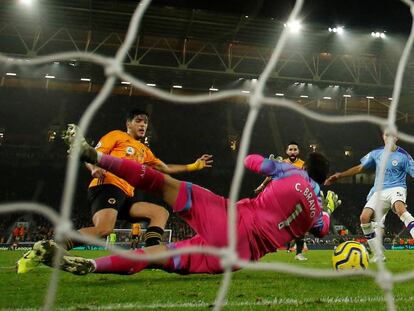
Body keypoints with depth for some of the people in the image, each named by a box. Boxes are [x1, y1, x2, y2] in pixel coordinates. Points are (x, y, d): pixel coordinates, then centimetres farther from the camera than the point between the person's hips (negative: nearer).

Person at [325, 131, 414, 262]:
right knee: (364, 217, -14)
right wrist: (339, 175, 10)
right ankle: (377, 255, -1)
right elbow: (359, 168, 15)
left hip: (396, 188, -4)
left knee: (400, 209, -38)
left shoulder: (403, 155, -3)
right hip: (379, 191, 4)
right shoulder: (376, 153, 8)